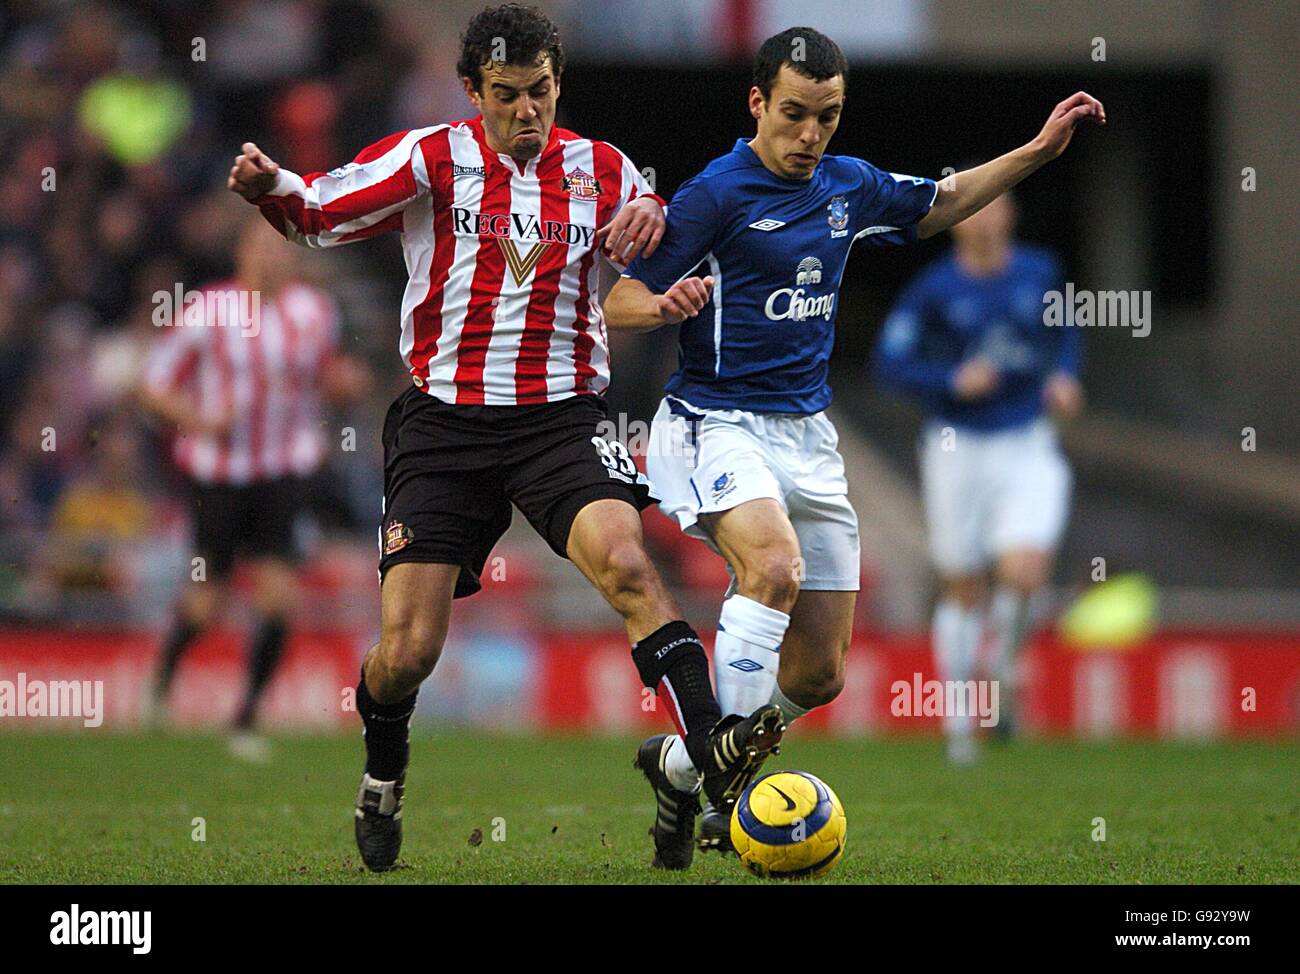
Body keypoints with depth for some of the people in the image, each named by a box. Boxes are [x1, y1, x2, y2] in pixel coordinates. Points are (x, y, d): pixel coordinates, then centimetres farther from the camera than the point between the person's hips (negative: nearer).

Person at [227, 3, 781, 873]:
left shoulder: (601, 170, 7)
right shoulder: (432, 159, 1)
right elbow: (320, 215, 6)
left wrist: (651, 217, -6)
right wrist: (270, 186, -17)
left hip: (561, 419, 0)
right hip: (444, 421, 0)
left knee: (626, 562, -29)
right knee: (408, 651, -5)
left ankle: (704, 751, -36)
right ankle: (383, 775, 27)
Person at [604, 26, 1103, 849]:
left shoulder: (850, 187, 9)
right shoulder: (714, 194, -11)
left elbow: (941, 206, 29)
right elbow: (620, 303, -10)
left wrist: (1041, 149, 22)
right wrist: (667, 305, -33)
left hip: (809, 437, 7)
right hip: (718, 422, -7)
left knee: (820, 673, 4)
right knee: (775, 566, -36)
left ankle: (686, 762, 26)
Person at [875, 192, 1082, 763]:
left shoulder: (1040, 272, 2)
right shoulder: (933, 289, -7)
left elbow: (1065, 331, 22)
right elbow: (890, 363, -5)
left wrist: (1064, 375, 3)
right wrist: (953, 380, -19)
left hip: (1027, 448, 1)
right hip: (957, 450, -1)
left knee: (1024, 574, -18)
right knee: (963, 591, 5)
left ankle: (1004, 665, 13)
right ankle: (957, 719, 20)